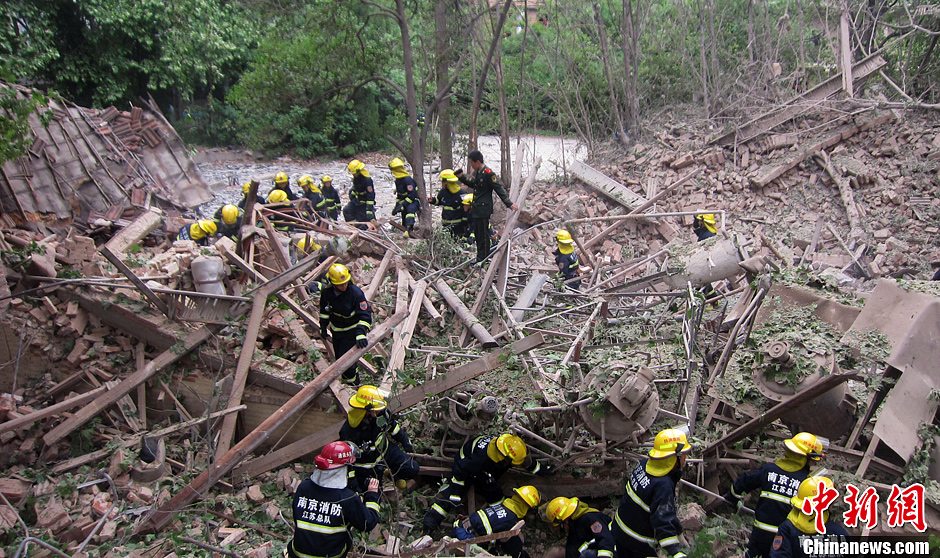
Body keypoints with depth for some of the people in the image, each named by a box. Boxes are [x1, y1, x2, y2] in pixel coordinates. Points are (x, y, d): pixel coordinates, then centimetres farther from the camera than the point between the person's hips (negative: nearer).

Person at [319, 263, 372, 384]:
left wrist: (361, 334, -37)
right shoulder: (327, 293, -12)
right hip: (336, 331, 6)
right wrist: (323, 328, 11)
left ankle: (353, 384, 10)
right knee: (338, 357, 19)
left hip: (351, 332, -6)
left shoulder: (356, 293, -27)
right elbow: (324, 311, 7)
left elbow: (365, 315, -28)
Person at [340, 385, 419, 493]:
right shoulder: (349, 431, -35)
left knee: (412, 469, 1)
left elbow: (394, 427, 1)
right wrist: (353, 485, -19)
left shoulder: (381, 413, -22)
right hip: (367, 463, -4)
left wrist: (407, 444, 11)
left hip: (385, 447, 4)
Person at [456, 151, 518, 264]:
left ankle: (483, 260, 7)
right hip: (476, 208, 9)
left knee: (483, 234, -1)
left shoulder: (488, 173, -17)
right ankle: (480, 258, 28)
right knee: (477, 233, 16)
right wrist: (461, 177, 16)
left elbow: (499, 189, -17)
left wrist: (509, 204, -20)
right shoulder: (476, 172, 10)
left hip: (484, 209, -9)